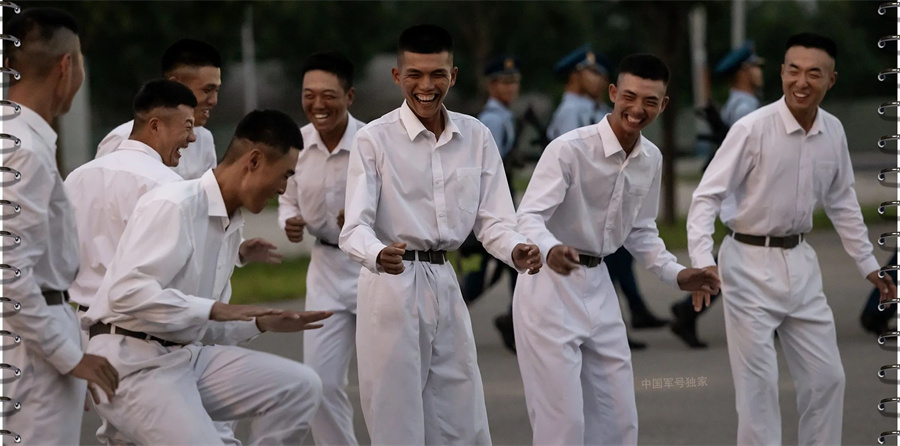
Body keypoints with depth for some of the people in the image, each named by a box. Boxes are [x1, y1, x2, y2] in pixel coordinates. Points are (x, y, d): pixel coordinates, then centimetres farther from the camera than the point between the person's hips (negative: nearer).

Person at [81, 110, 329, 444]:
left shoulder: (232, 225, 12)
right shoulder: (173, 206, -15)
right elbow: (127, 292, -26)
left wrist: (262, 323, 5)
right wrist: (214, 309, -25)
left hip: (189, 355, 9)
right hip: (132, 363, -9)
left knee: (299, 387, -2)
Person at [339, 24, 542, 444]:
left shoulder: (476, 137, 6)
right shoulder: (375, 139, -8)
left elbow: (493, 220, 3)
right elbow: (354, 226, -15)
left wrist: (516, 251, -20)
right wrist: (380, 256, -38)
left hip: (445, 284, 5)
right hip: (392, 288, -5)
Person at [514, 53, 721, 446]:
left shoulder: (651, 160, 5)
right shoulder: (570, 149, -18)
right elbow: (528, 216, -24)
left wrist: (676, 274, 5)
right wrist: (550, 250, -45)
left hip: (598, 286, 7)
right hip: (550, 284, -7)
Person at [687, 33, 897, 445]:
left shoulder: (834, 132, 0)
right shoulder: (752, 129, -17)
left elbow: (841, 202, 14)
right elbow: (707, 197, -16)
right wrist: (702, 261, -28)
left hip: (800, 262, 6)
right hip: (750, 264, -5)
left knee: (826, 377, 10)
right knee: (758, 383, -2)